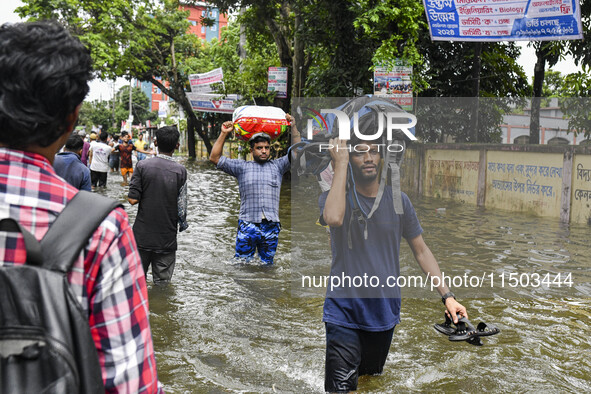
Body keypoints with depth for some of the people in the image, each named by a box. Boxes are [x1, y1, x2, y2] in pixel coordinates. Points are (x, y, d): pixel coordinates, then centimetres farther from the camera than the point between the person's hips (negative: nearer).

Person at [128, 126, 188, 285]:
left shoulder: (142, 166, -7)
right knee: (163, 282, 10)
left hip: (142, 235, 1)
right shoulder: (180, 170, -8)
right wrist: (183, 223, 9)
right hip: (167, 237, 0)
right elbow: (181, 205, -9)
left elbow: (133, 199, -9)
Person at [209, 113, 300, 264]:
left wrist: (293, 127, 3)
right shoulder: (242, 167, 11)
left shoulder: (277, 166, 16)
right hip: (247, 225, -1)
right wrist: (223, 134, 2)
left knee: (267, 264, 9)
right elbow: (215, 158, 8)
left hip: (271, 227, 2)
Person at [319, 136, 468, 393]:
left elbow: (421, 251, 9)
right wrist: (340, 162, -21)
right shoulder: (333, 197, -5)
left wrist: (447, 295, 0)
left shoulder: (398, 201, 4)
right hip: (344, 313, -4)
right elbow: (333, 218, -31)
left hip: (385, 312, 4)